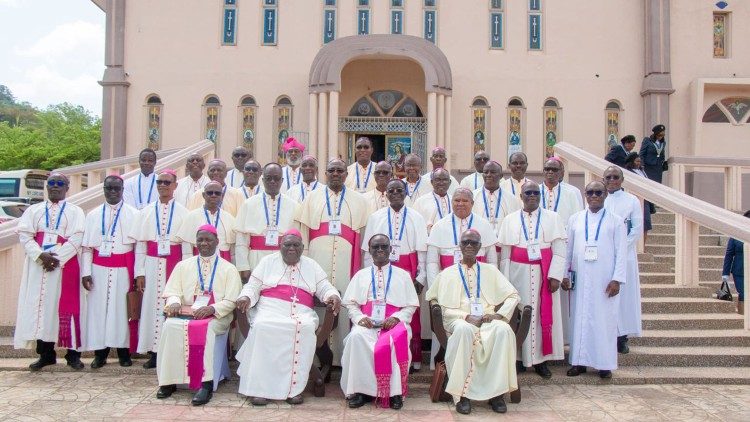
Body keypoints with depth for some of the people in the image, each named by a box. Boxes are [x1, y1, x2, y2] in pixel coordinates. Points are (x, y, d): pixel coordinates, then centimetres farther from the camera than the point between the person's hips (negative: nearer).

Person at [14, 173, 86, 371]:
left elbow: (76, 239, -4)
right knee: (40, 306, 1)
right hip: (38, 265, 3)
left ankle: (73, 353, 3)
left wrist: (57, 259, -15)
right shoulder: (34, 210, 14)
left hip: (65, 264, -2)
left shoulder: (75, 211, 8)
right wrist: (41, 255, -13)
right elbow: (24, 235, 2)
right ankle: (46, 354, 10)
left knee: (67, 308, -3)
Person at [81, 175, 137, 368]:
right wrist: (86, 272, -2)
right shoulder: (93, 215, 9)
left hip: (124, 269, -2)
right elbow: (87, 246, 7)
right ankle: (100, 352, 12)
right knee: (98, 309, 3)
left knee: (122, 308, 2)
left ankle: (124, 351, 13)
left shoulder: (133, 214, 2)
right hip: (99, 269, 2)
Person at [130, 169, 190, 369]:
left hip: (174, 265, -2)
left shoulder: (183, 213, 0)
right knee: (152, 305, 3)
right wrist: (139, 272, 1)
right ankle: (153, 351, 11)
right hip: (152, 265, 2)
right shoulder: (146, 213, 7)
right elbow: (140, 244, 6)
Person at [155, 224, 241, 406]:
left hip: (217, 316, -3)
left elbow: (231, 301, -1)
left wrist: (212, 309, -19)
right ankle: (169, 380, -22)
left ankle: (206, 383, -35)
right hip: (186, 312, 3)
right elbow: (172, 291, 10)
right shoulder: (183, 265, 17)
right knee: (171, 325, -29)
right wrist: (174, 302, -13)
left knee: (204, 328, -36)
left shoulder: (228, 269, 8)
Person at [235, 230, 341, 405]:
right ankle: (259, 388, -28)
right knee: (262, 326, -34)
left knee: (306, 327, -33)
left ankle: (294, 388, -26)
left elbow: (325, 288, 11)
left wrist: (334, 296, -12)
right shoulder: (268, 261, 15)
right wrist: (246, 297, -13)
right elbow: (253, 286, 11)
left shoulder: (312, 265, 18)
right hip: (271, 310, 0)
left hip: (301, 313, 1)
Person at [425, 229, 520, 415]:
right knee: (464, 330, -39)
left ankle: (497, 391, -25)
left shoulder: (490, 270, 19)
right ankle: (462, 393, -32)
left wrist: (498, 315, -6)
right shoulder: (448, 273, 14)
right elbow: (444, 308, 5)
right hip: (460, 321, -2)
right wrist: (466, 317, -13)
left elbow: (513, 295, 13)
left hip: (488, 321, 2)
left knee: (503, 330, -33)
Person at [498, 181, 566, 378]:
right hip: (519, 274, 0)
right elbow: (505, 254, 5)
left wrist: (555, 276, -11)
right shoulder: (510, 220, 7)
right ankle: (519, 358, 10)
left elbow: (559, 250, -1)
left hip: (544, 274, 0)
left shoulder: (553, 218, 5)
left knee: (544, 315, 2)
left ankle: (541, 359, 11)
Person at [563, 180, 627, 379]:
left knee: (605, 320, 2)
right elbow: (568, 249, 9)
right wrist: (565, 275, 4)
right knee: (580, 318, 5)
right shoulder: (575, 219, 8)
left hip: (605, 279, -2)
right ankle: (579, 361, 13)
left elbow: (621, 253, -1)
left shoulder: (615, 221, 3)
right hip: (580, 279, 2)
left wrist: (616, 279, -8)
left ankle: (605, 363, 12)